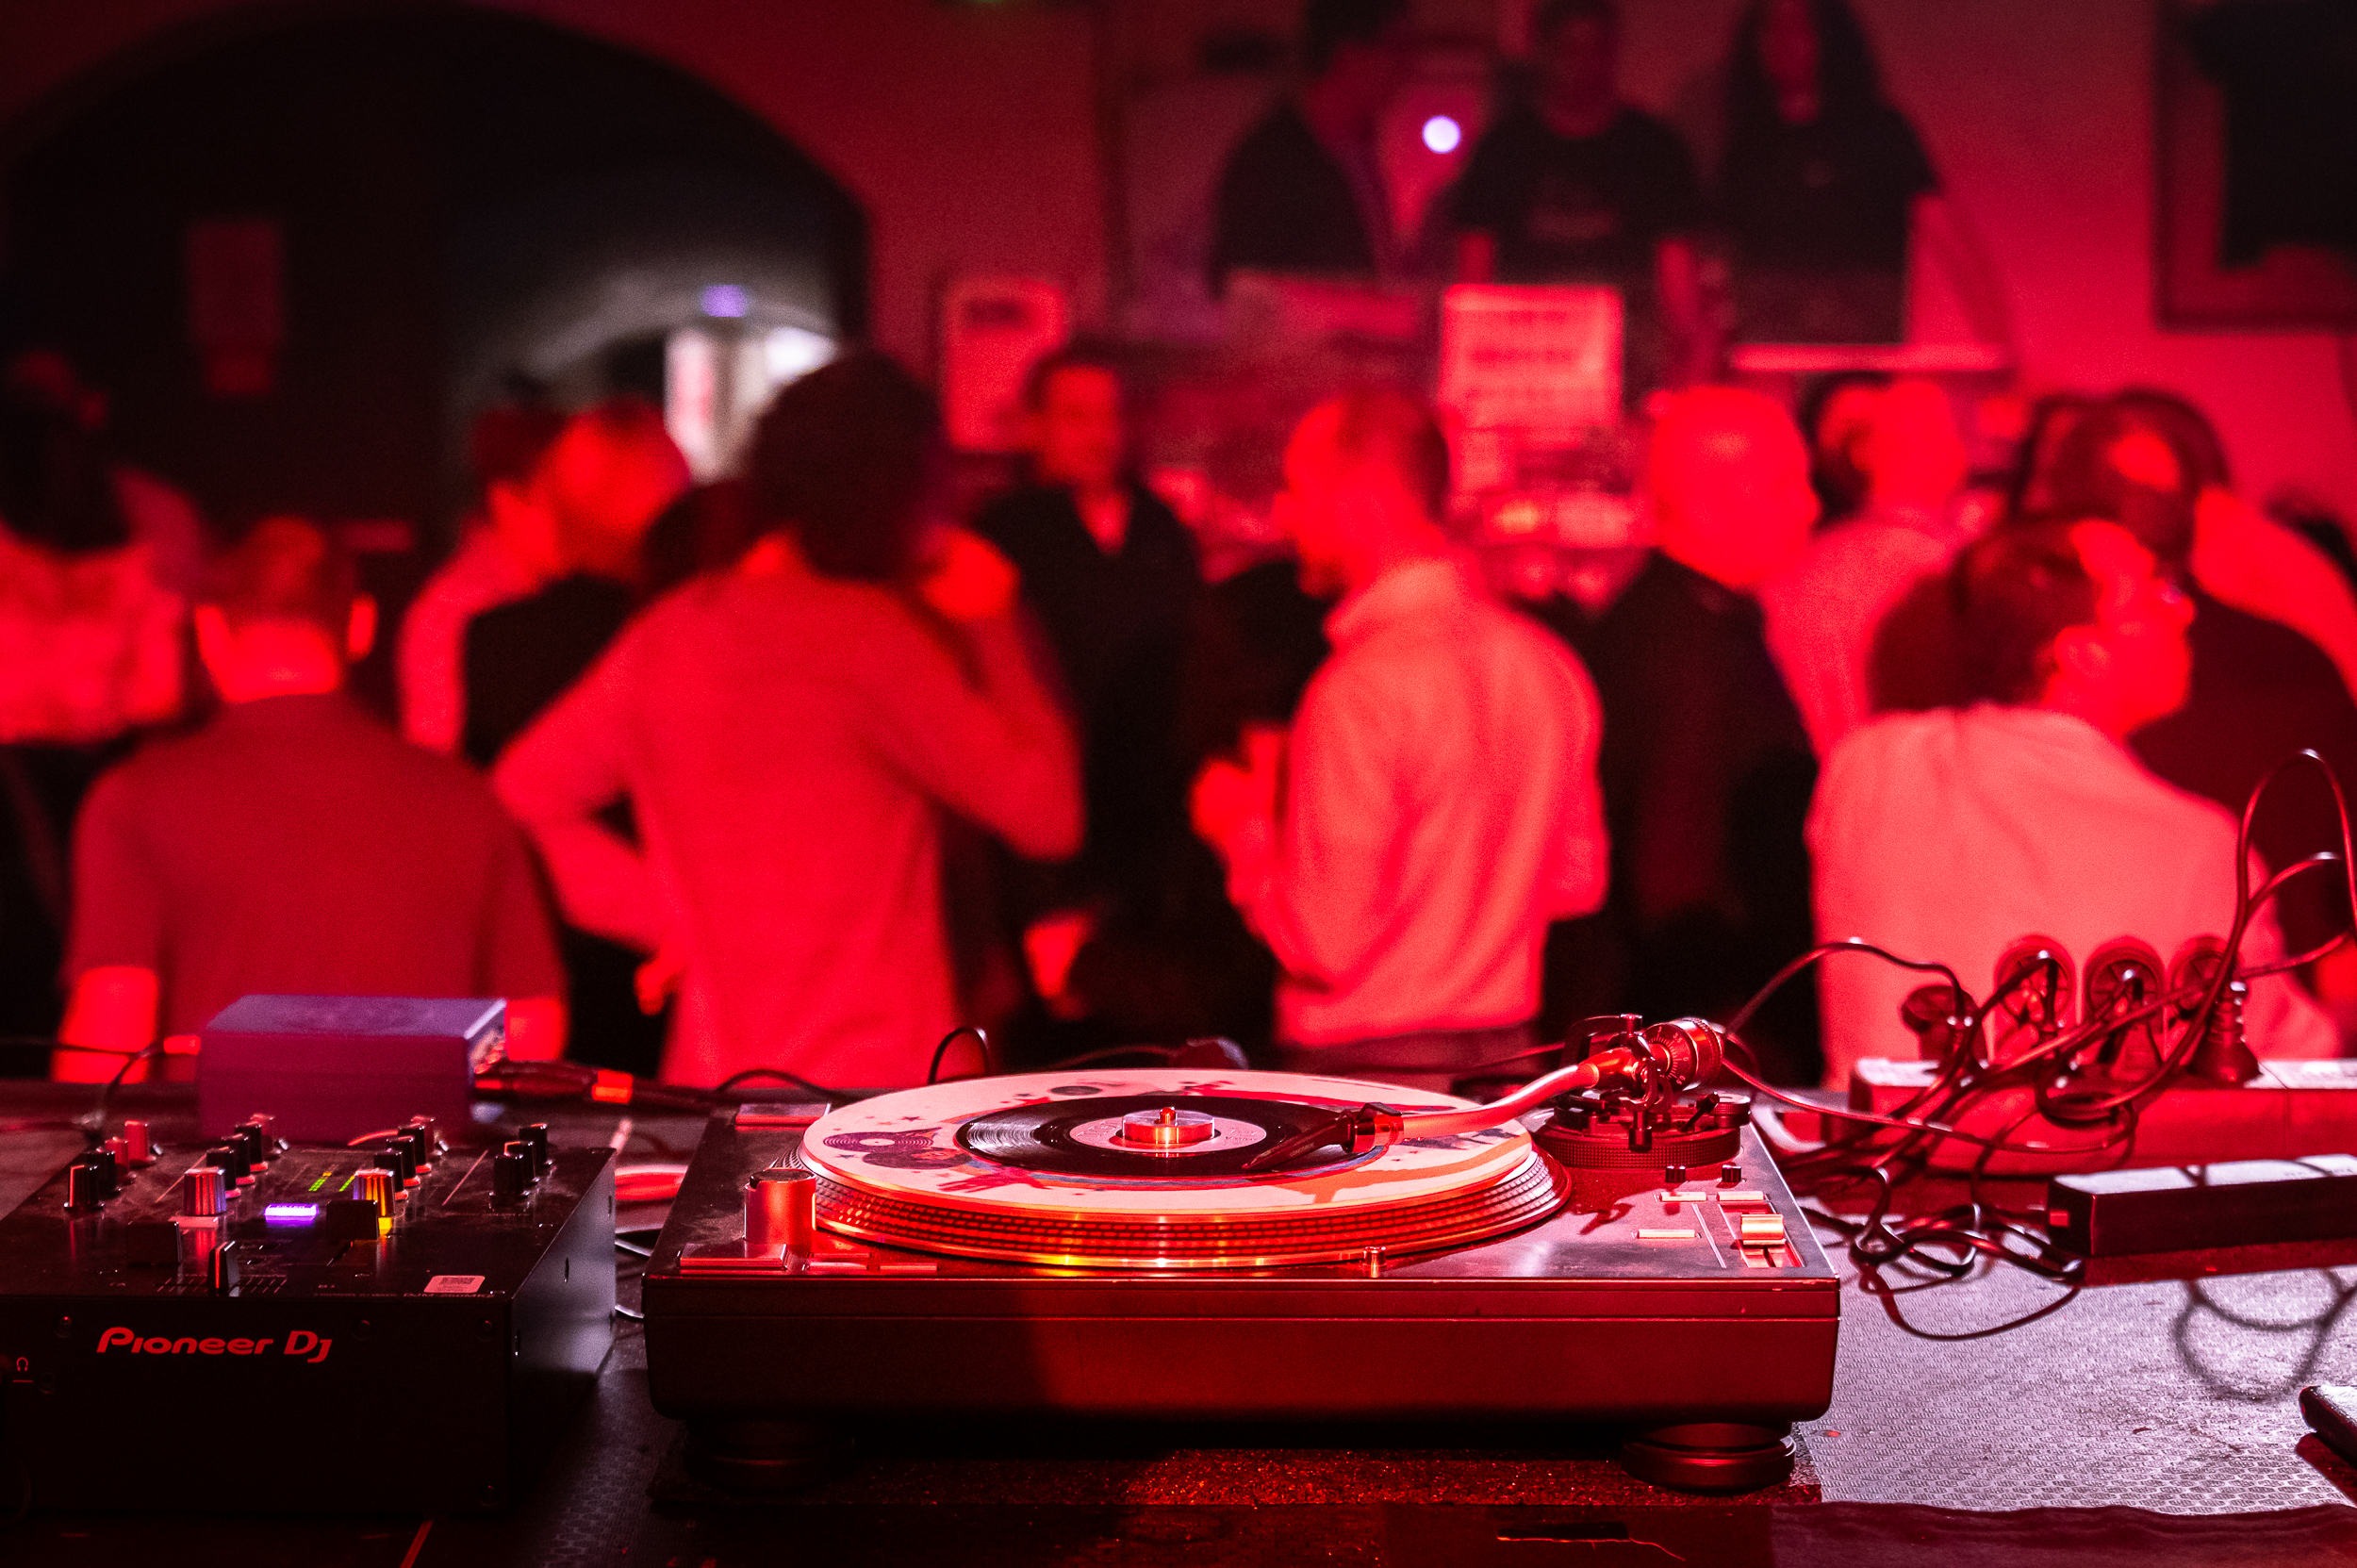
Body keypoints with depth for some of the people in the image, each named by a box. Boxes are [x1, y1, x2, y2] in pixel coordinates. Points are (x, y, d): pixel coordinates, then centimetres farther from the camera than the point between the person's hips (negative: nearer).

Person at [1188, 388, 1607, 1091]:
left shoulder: (1362, 690, -20)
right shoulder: (1547, 663, 4)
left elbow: (1325, 943, -19)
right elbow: (1578, 880, 13)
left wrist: (1243, 832, -2)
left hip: (1369, 1076, -7)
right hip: (1506, 1059, 7)